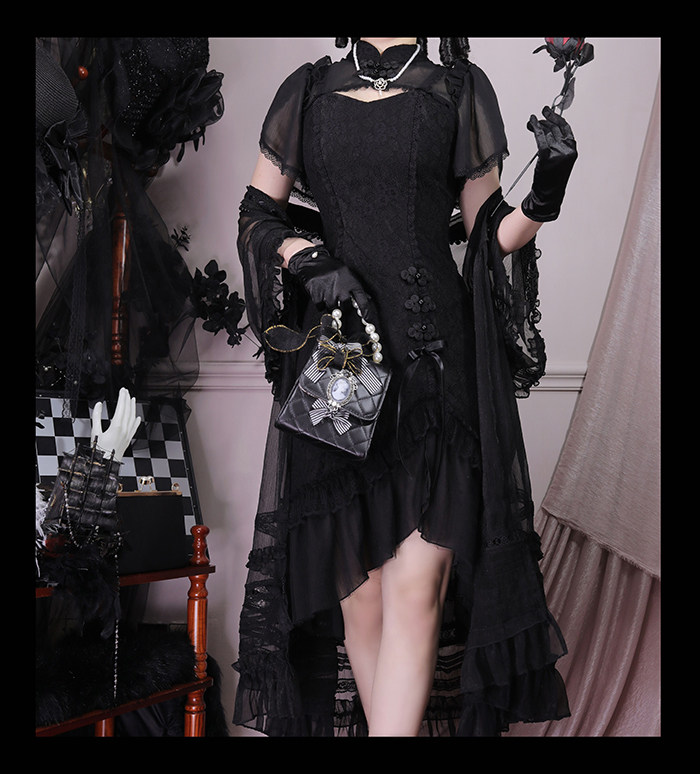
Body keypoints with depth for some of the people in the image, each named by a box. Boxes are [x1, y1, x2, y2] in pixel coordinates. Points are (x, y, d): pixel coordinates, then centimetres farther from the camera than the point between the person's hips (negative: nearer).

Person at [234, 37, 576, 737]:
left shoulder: (459, 90, 13)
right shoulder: (308, 90, 16)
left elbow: (489, 233, 12)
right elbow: (255, 214, 15)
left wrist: (542, 199, -9)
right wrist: (310, 257, -5)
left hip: (435, 346, -1)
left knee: (416, 583, -10)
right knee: (356, 581, 2)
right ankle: (393, 724, 16)